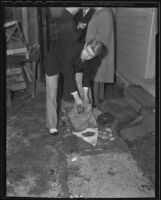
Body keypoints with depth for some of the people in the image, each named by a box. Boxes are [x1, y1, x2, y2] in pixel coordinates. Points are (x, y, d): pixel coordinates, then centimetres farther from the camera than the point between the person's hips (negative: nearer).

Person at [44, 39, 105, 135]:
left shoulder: (95, 59, -27)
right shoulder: (72, 51, -43)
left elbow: (88, 73, -10)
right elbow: (68, 75, -36)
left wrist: (85, 94, -9)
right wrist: (76, 97, -31)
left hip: (72, 65, 5)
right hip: (54, 61, -5)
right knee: (52, 94, -8)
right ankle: (52, 126, 3)